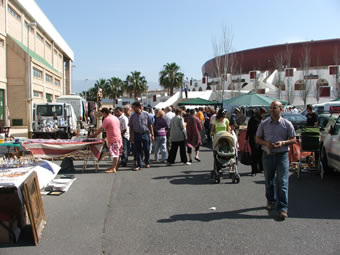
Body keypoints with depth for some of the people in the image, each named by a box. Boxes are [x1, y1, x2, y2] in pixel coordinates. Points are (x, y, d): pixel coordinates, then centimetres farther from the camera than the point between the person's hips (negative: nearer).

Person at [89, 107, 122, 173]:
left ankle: (113, 169, -9)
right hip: (118, 138, 9)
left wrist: (93, 134, 0)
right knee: (117, 153, 14)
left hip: (113, 139, -9)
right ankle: (116, 167, 23)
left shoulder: (107, 119, -12)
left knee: (114, 154, -9)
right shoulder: (116, 118, 15)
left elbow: (101, 129, -11)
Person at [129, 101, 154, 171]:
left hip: (145, 134, -1)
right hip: (137, 134, 1)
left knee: (146, 149, 6)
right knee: (137, 150, 0)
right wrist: (131, 137, 3)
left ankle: (147, 163, 25)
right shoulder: (132, 116, 4)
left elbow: (150, 125, 4)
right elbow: (131, 127, 8)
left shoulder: (146, 114, 0)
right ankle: (139, 165, 7)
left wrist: (152, 134, 1)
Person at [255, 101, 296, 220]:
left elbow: (293, 139, 4)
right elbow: (257, 138, 8)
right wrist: (266, 143, -11)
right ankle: (271, 201, 34)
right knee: (269, 181, 14)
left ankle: (283, 208, -4)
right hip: (268, 155, 2)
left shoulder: (287, 124, 1)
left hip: (282, 155, -2)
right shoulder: (264, 123, 5)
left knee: (282, 182, -7)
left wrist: (283, 142, -15)